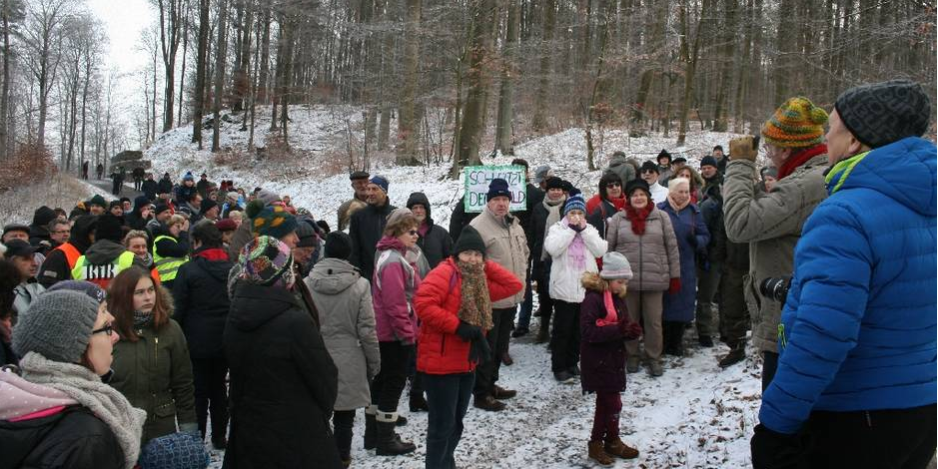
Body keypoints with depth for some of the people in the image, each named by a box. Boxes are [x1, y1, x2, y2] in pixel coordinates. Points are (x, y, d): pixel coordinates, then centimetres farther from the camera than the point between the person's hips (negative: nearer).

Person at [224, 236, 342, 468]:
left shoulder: (234, 319, -2)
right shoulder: (297, 322, -23)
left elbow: (237, 376, 9)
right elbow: (325, 380, -13)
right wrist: (322, 413, 6)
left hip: (247, 432, 6)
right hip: (298, 438, -6)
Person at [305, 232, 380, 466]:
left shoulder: (306, 284, -5)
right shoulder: (359, 285, -10)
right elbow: (367, 330, -7)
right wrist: (374, 363, 4)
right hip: (348, 362, -1)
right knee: (344, 419, 10)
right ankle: (341, 460, 17)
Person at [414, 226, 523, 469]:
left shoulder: (480, 281, 13)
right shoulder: (444, 273, -13)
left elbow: (514, 285, 12)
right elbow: (423, 304, -25)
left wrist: (487, 265, 4)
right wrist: (457, 325, -24)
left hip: (467, 363, 9)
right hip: (440, 363, -9)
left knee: (456, 422, 18)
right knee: (442, 424, -2)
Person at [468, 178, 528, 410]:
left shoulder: (514, 226, 11)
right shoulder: (478, 227, -16)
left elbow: (524, 253, 25)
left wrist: (521, 281, 19)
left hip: (511, 297, 8)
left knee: (500, 346, 19)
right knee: (487, 348, 0)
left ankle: (490, 384, 34)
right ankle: (481, 394, 10)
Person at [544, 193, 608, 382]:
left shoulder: (590, 230, 11)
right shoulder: (557, 228, 0)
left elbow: (601, 250, -5)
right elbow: (552, 248, -19)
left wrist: (583, 230, -9)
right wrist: (571, 229, -14)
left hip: (586, 288, 4)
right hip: (564, 288, -4)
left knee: (578, 329, 13)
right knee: (562, 329, 0)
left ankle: (572, 363, 26)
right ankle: (559, 367, 8)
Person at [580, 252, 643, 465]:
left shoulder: (617, 298, 8)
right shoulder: (593, 299, -18)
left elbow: (623, 325, 13)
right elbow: (587, 331, -25)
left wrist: (632, 330, -10)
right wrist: (617, 330, -29)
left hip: (614, 359, 8)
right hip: (598, 361, -8)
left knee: (604, 403, 16)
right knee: (613, 404, 0)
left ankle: (597, 443, 27)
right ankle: (612, 442, 19)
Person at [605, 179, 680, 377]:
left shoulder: (661, 217, 3)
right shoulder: (618, 219, 3)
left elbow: (672, 248, 5)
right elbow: (608, 248, 5)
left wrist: (675, 276, 3)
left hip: (655, 279, 0)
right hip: (626, 278, 0)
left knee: (654, 321, 6)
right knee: (629, 320, 10)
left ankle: (654, 358, 21)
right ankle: (632, 356, 26)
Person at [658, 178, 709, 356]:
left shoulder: (694, 211, 8)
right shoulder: (660, 210, -1)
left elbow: (705, 236, 8)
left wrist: (696, 240, -12)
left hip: (687, 266, 3)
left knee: (683, 304, 6)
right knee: (664, 303, 0)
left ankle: (676, 343, 20)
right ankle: (662, 343, 12)